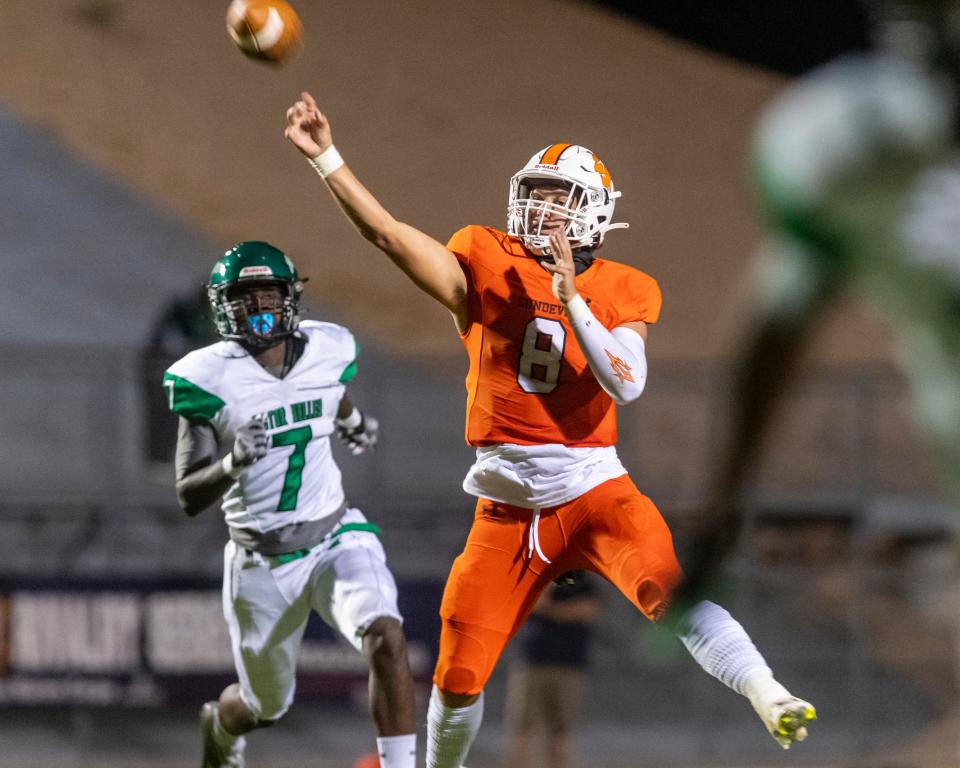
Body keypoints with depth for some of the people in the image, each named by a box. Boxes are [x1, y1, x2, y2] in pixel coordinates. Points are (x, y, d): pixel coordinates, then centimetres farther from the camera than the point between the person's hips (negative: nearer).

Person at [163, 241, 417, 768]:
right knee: (266, 706, 16)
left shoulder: (327, 351, -2)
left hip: (334, 540, 2)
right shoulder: (208, 378, -14)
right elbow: (189, 499, -17)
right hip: (261, 562, -2)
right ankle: (220, 723, 53)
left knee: (385, 638, -28)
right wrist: (233, 462, -31)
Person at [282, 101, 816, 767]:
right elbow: (388, 233, -5)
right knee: (459, 677, 6)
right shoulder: (487, 266, 3)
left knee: (670, 591, -31)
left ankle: (771, 701, -41)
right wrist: (325, 157, -11)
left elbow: (627, 385, -13)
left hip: (593, 488, -2)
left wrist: (571, 298, -18)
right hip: (509, 504, 2)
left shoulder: (621, 292, 2)